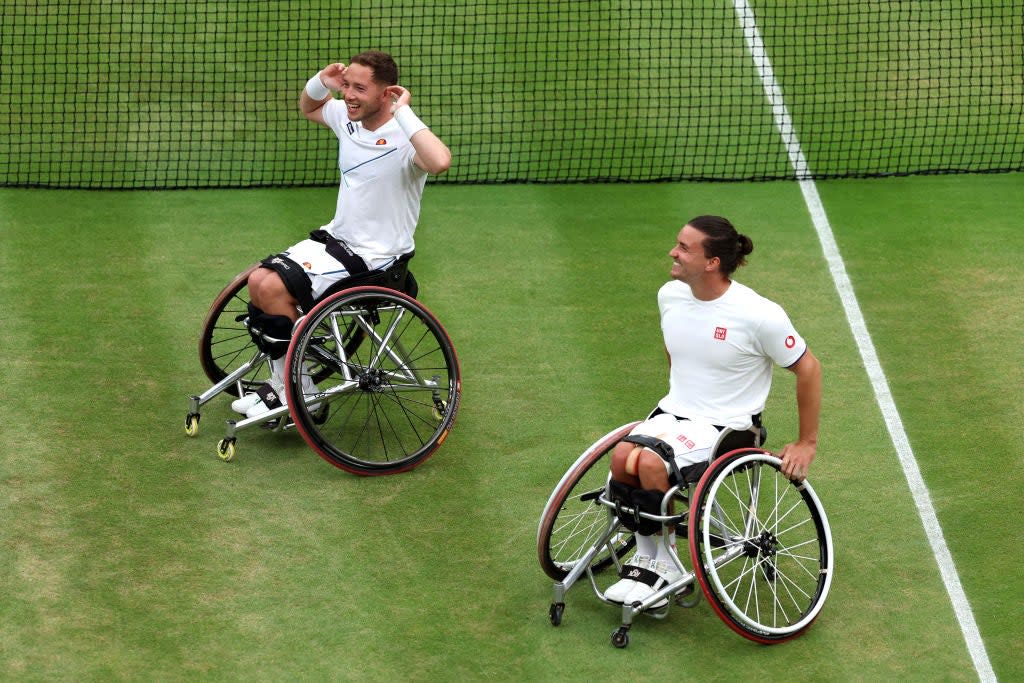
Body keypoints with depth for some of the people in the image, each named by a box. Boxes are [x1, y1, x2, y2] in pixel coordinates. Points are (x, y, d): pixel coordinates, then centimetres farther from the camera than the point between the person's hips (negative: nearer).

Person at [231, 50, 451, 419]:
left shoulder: (403, 138, -24)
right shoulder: (347, 116, 1)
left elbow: (440, 162, -48)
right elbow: (308, 108, 25)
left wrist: (403, 112, -36)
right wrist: (321, 81, 1)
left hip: (375, 258, -8)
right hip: (336, 237, 8)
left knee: (273, 288, -19)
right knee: (258, 282, -3)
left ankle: (302, 396, -4)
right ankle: (281, 384, 9)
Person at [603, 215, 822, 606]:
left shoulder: (758, 315, -17)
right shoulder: (670, 296, 1)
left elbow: (808, 369, -7)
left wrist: (807, 443, -4)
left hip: (726, 427, -6)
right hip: (674, 412, 6)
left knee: (651, 463, -31)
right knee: (622, 456, -26)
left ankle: (667, 568, -10)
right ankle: (646, 556, -7)